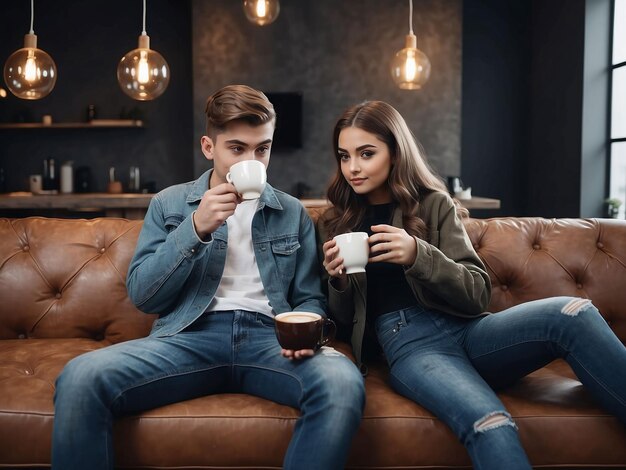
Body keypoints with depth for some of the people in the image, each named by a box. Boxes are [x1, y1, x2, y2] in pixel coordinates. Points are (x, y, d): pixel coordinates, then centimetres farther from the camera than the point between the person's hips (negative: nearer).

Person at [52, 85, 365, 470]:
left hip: (269, 336, 1)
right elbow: (142, 295, 4)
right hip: (189, 336, 0)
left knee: (343, 383, -33)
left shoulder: (293, 213, 15)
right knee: (81, 378, -28)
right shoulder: (169, 203, 13)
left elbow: (309, 298, 13)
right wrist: (196, 228, -8)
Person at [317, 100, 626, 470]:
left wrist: (417, 255, -19)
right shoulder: (334, 224, 12)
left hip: (464, 328, 2)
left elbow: (478, 294, -1)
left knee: (572, 314, -30)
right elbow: (343, 318, 16)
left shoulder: (434, 204, 8)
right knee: (491, 428, -37)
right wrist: (337, 281, -7)